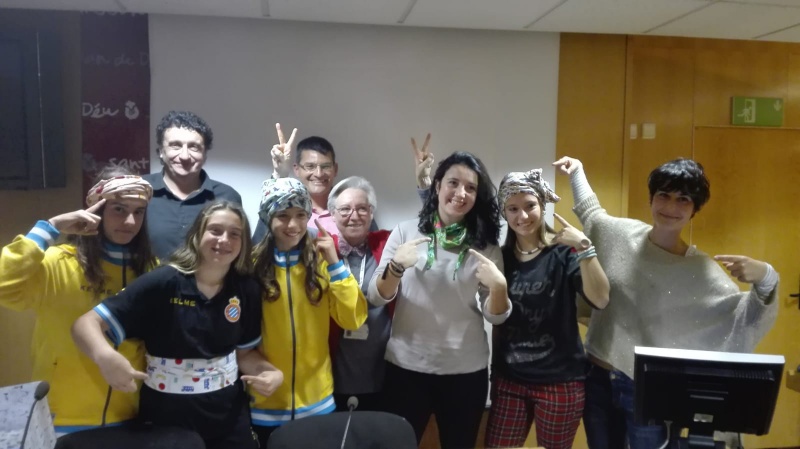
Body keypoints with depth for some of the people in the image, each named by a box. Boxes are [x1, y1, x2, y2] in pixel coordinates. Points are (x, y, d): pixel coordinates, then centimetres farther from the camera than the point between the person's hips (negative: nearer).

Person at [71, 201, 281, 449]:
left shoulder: (247, 289, -4)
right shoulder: (163, 282, -16)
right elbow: (86, 323, -17)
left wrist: (270, 372, -13)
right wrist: (105, 356, -37)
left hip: (229, 413, 3)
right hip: (167, 414, -3)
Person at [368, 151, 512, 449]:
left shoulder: (486, 246, -1)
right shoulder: (405, 232, -2)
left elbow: (495, 316, 1)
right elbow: (376, 298, -4)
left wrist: (498, 286, -20)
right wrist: (396, 266, -23)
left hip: (466, 370, 1)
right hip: (406, 366, 0)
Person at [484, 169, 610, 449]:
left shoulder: (564, 251, -9)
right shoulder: (502, 257, 3)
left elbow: (600, 300, -22)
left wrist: (584, 247, -27)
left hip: (560, 380, -3)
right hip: (509, 379, 3)